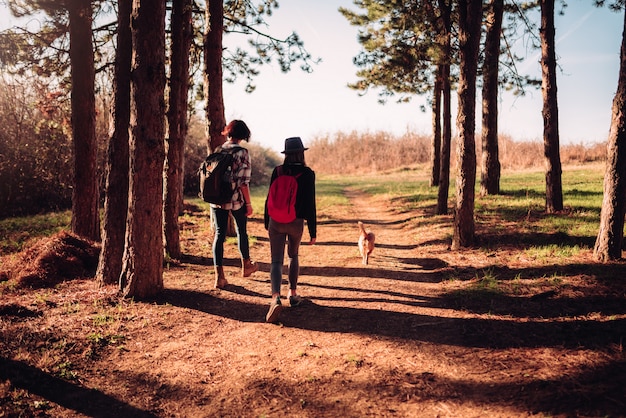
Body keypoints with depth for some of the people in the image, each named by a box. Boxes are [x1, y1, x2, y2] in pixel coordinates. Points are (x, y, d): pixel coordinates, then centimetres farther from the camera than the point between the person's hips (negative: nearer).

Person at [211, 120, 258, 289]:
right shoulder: (242, 152, -10)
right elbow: (243, 181, -15)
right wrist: (248, 203, -8)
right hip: (236, 199, -4)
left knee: (219, 235, 7)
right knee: (242, 231, 17)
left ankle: (219, 276, 6)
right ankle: (246, 266, 36)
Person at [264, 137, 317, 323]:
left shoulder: (277, 171, -2)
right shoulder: (307, 173, -7)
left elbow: (270, 197, 3)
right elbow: (310, 203, -8)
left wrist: (267, 222, 16)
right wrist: (313, 231, -2)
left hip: (276, 222, 0)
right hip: (297, 222, 0)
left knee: (276, 260, 0)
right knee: (293, 256, 24)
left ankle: (276, 298, -20)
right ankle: (293, 294, 29)